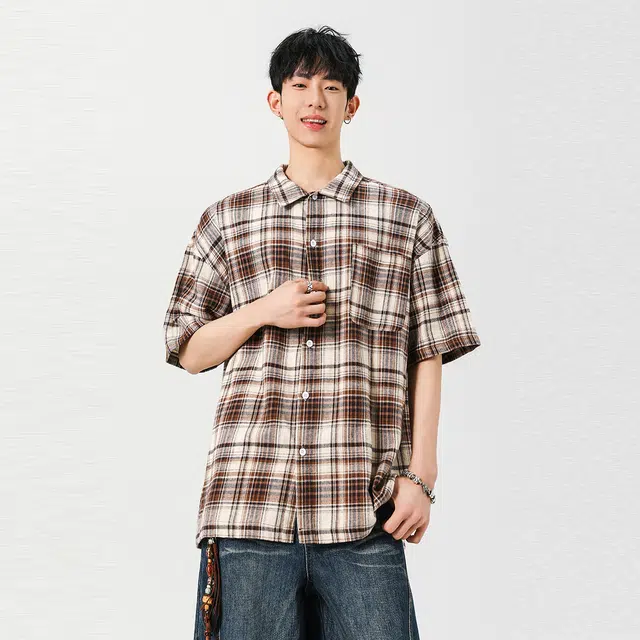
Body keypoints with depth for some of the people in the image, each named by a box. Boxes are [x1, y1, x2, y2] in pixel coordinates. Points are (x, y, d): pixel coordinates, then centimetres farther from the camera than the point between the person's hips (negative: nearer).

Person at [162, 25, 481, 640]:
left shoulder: (409, 219, 10)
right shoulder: (227, 220, 14)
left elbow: (428, 356, 8)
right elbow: (189, 353, 15)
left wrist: (420, 475, 0)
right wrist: (262, 312, -3)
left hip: (365, 512, -1)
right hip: (249, 498, 1)